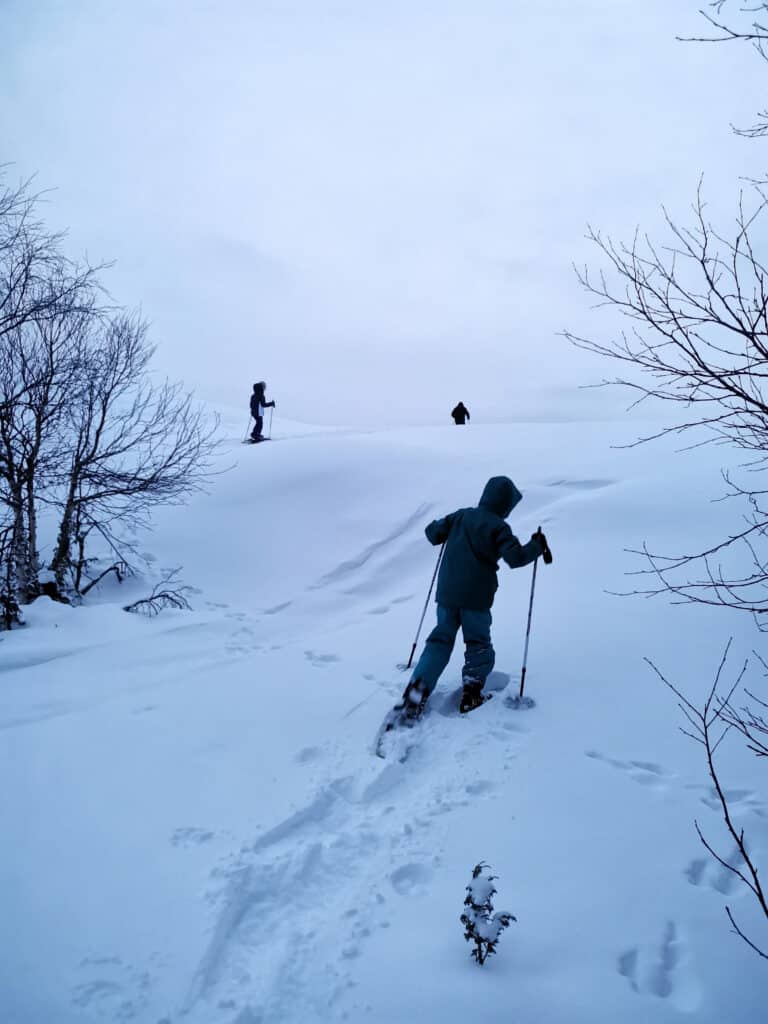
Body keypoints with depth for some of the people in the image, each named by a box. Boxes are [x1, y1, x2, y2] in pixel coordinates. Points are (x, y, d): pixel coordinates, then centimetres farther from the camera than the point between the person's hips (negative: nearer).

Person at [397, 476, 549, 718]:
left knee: (440, 642, 13)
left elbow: (432, 533, 9)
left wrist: (445, 527, 30)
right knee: (479, 646, 16)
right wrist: (537, 546, -2)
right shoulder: (498, 526, -10)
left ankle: (416, 691, 0)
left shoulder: (461, 516, 5)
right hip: (476, 598, -4)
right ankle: (471, 693, 9)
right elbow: (515, 557, -18)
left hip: (447, 594, 4)